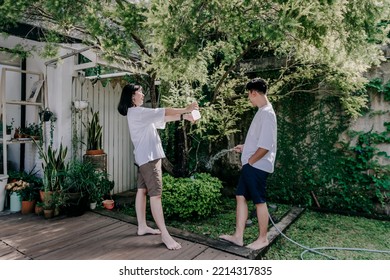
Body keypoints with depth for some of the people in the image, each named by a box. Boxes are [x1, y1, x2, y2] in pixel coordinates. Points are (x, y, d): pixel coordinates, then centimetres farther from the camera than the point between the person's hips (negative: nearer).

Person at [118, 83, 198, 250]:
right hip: (148, 157, -11)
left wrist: (182, 116, 9)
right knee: (155, 194, -11)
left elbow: (161, 119, 16)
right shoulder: (136, 112, -12)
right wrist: (185, 110, -7)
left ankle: (142, 227, 21)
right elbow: (163, 112, -15)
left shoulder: (139, 113, 19)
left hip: (146, 157, 11)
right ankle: (165, 234, -7)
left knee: (142, 190, 12)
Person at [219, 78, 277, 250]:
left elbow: (265, 146, -23)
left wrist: (250, 160, -13)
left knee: (259, 201, 3)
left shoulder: (267, 113, -17)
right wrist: (245, 147, 20)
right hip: (251, 165, 10)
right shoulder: (262, 111, 14)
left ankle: (263, 239, 21)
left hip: (257, 166, -10)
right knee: (241, 197, 11)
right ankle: (238, 236, 20)